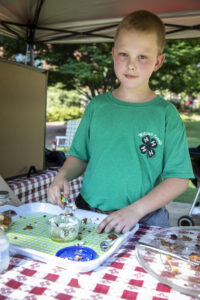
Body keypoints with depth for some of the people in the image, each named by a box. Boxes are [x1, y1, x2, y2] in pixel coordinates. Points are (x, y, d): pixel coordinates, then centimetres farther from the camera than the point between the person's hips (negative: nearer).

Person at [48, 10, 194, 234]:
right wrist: (63, 175, -7)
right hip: (88, 213, 2)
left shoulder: (166, 114, -3)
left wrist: (136, 209, -14)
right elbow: (80, 156, 13)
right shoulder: (97, 106, 6)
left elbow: (179, 178, -4)